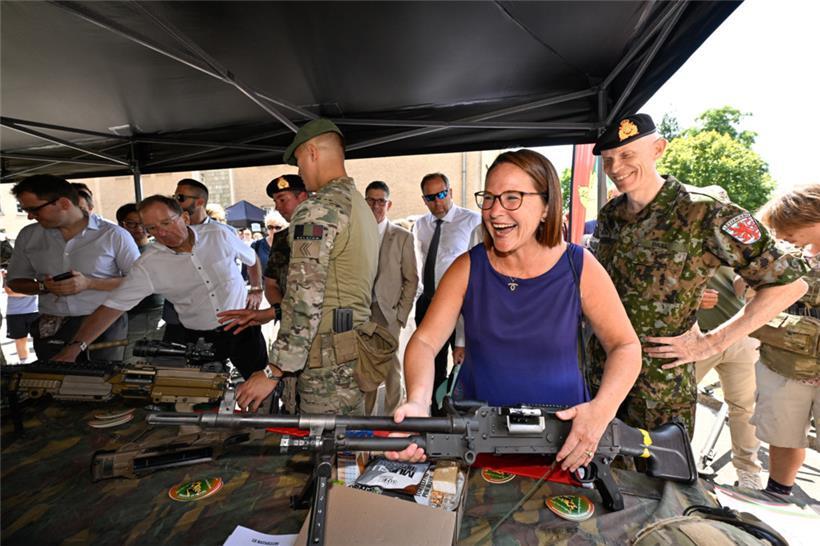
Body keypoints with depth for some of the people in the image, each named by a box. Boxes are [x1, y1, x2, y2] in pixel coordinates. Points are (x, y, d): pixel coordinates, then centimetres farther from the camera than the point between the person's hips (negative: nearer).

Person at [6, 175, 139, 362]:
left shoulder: (113, 235, -6)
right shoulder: (28, 236, 8)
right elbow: (15, 281, 17)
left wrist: (89, 283, -17)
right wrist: (43, 287, -5)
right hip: (50, 328, 4)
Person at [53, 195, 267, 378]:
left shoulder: (218, 234, -9)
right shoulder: (148, 264, -11)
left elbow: (252, 259, 8)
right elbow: (113, 306, -11)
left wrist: (258, 290, 6)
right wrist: (75, 346, -19)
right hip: (200, 338, 0)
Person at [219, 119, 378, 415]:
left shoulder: (317, 210, -14)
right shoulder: (361, 205, 17)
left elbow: (306, 296, -21)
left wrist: (273, 371, -15)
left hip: (329, 366, -9)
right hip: (358, 354, 9)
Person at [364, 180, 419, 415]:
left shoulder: (402, 237, 3)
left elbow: (411, 280, 2)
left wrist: (401, 314, -3)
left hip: (387, 312, -2)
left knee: (391, 368, 2)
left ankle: (393, 416, 17)